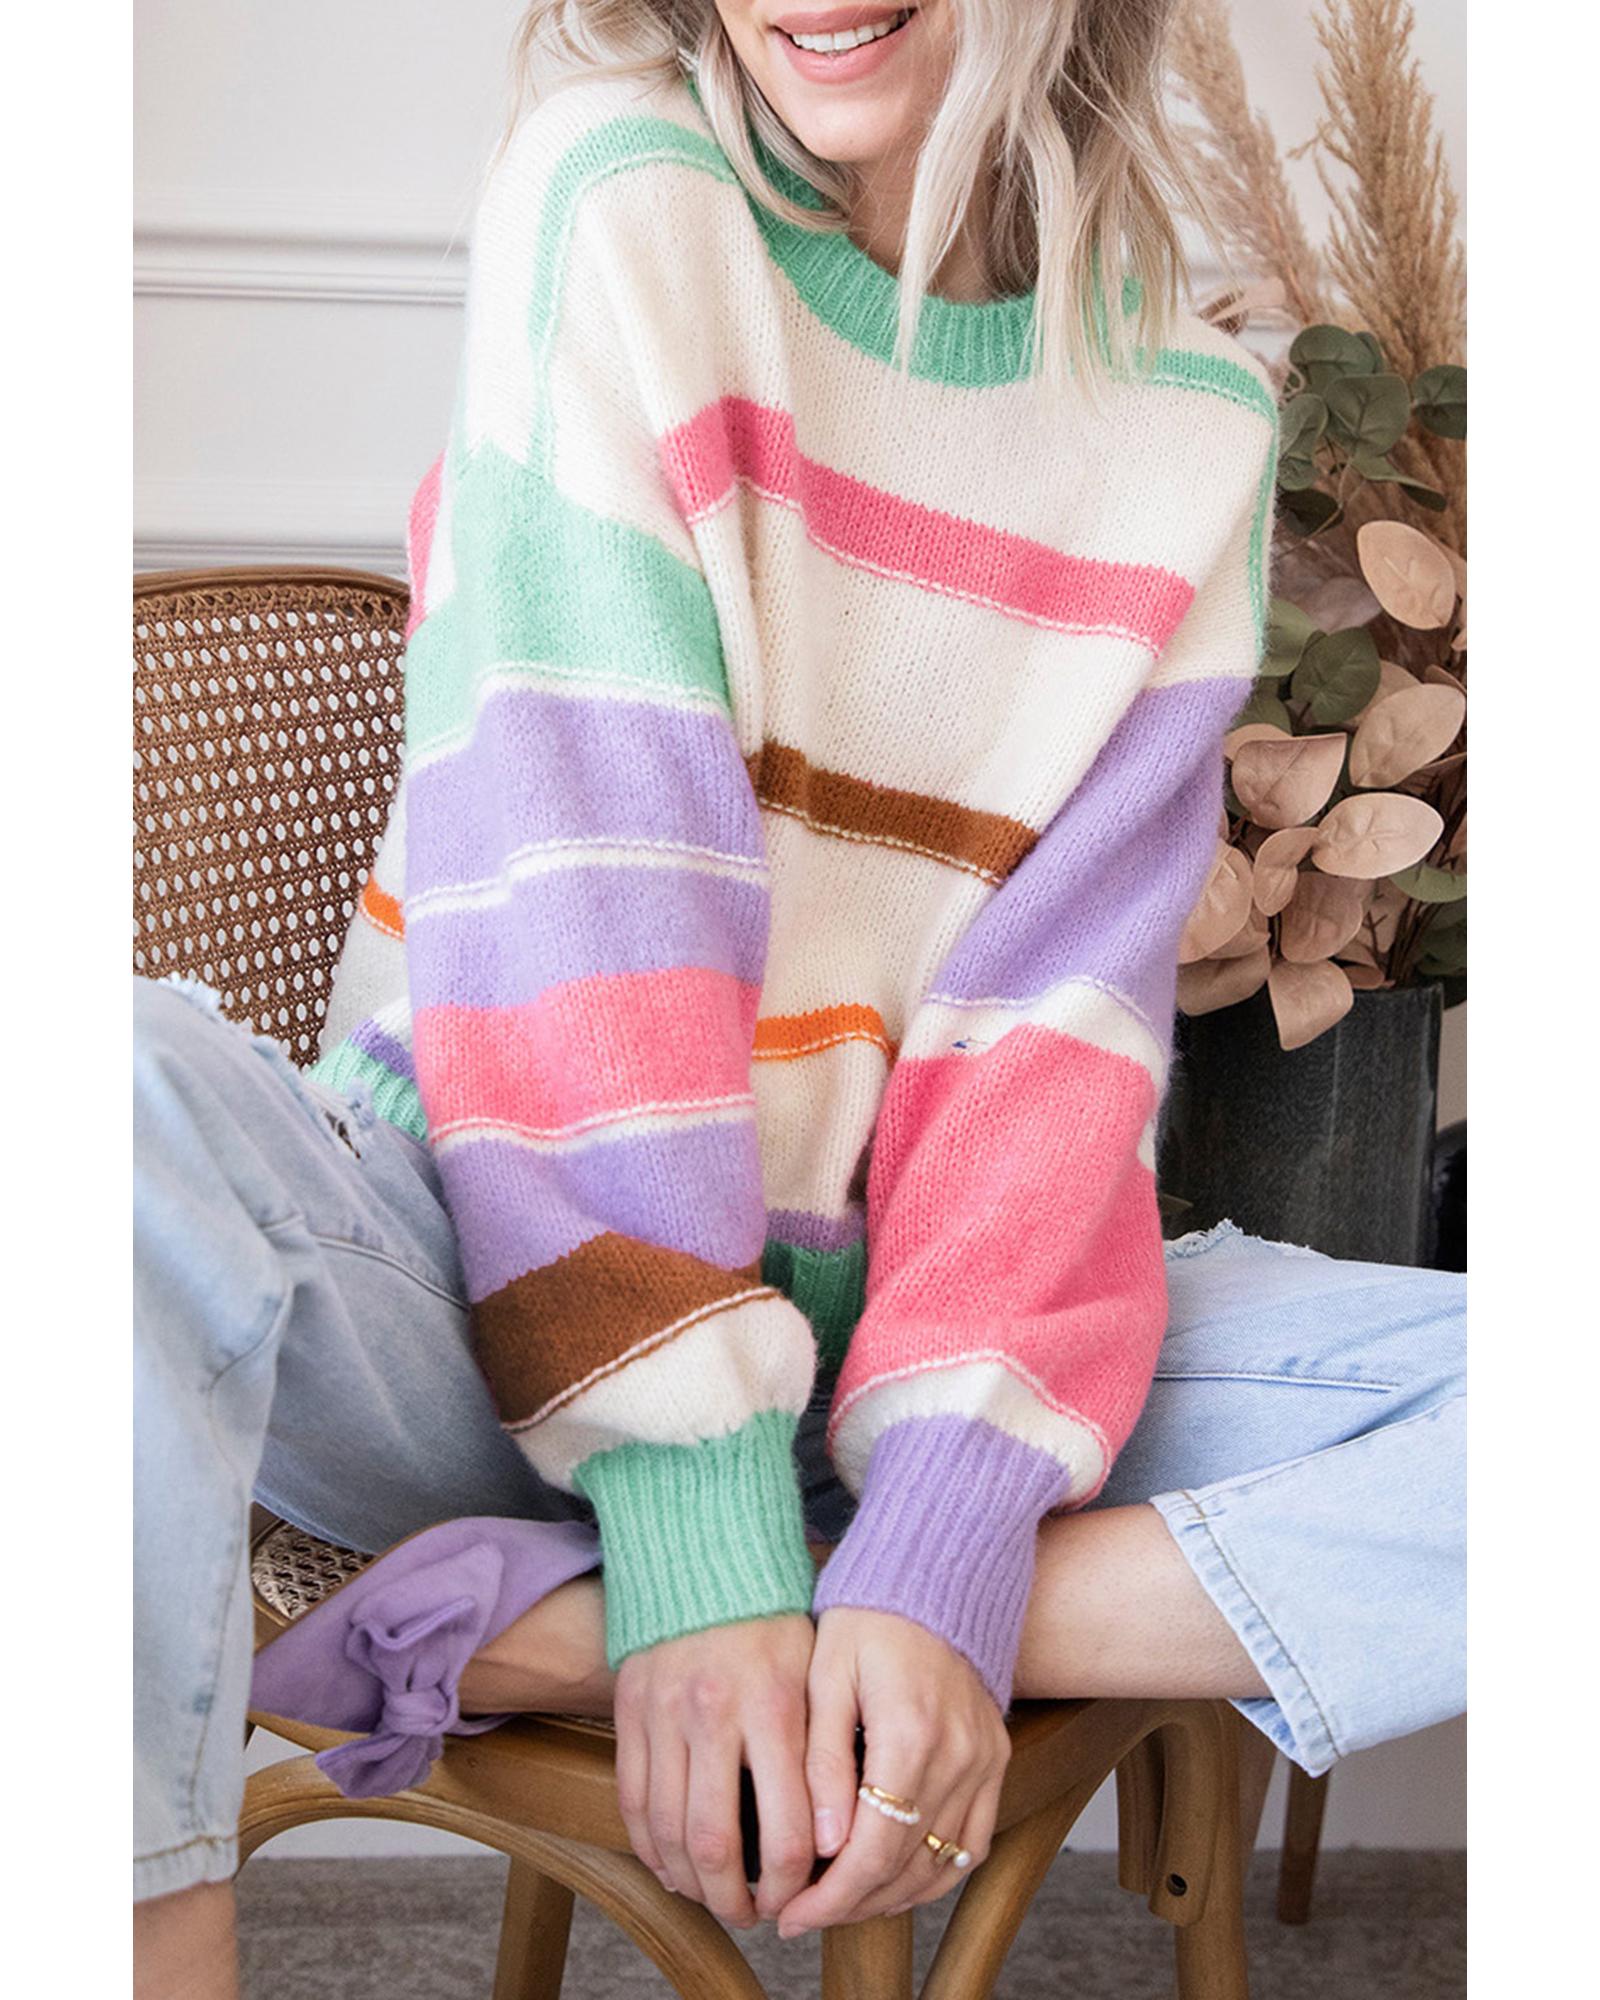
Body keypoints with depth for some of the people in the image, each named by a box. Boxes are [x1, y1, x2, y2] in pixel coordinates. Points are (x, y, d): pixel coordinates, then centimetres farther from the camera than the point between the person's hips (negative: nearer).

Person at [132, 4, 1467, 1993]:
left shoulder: (1194, 417, 4)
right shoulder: (617, 192, -5)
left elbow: (1063, 1007, -4)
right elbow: (574, 862, -14)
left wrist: (946, 1538, -19)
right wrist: (694, 1507, -22)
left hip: (869, 1302, 4)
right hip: (484, 1285, -3)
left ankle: (548, 1636, -25)